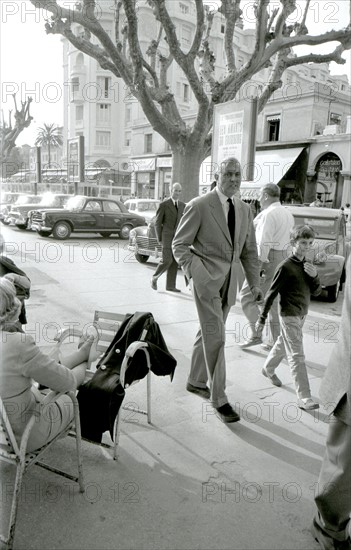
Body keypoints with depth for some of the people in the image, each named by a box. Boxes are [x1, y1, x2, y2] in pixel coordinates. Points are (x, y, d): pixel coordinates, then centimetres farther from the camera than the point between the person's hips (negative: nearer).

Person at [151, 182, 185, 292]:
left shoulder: (182, 205, 10)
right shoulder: (163, 204, -6)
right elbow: (157, 223, -4)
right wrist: (159, 239, -8)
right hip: (167, 237, -5)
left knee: (174, 262, 3)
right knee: (167, 261, -12)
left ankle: (170, 285, 10)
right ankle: (154, 277, 12)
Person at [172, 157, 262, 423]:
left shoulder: (244, 209, 9)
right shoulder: (199, 206, -9)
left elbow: (249, 250, 14)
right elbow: (180, 244, -7)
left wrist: (255, 283, 7)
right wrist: (195, 272, -18)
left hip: (229, 283, 6)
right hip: (207, 281, -6)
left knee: (208, 334, 17)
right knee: (216, 338, -6)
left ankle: (196, 381, 35)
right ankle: (219, 398, 7)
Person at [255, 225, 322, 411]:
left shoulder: (306, 265, 6)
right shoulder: (286, 267, -17)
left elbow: (316, 292, 7)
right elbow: (271, 294, -14)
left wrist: (314, 276, -13)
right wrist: (262, 319, -11)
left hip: (301, 315, 8)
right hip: (289, 316, -8)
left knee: (283, 345, 24)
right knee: (297, 356, -7)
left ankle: (268, 369, 46)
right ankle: (304, 397, -4)